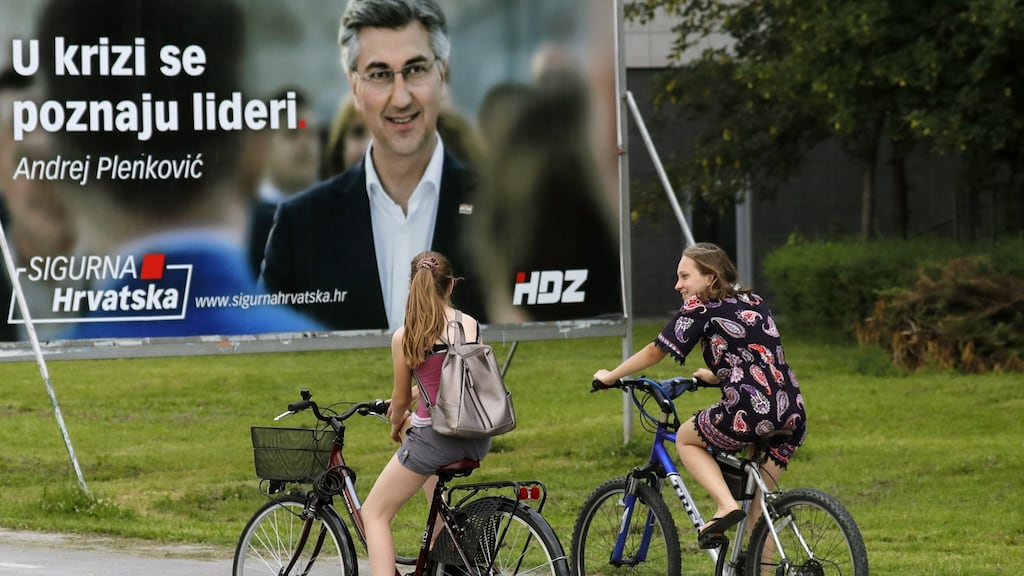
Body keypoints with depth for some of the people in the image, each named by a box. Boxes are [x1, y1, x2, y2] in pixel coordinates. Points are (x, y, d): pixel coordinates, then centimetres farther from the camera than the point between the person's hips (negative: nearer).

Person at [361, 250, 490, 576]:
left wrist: (396, 426, 25)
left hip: (436, 436, -5)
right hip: (478, 437, 5)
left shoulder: (404, 337, -9)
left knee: (374, 514, 10)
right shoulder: (472, 325, 3)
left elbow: (401, 400, 2)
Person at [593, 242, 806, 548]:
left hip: (750, 412, -7)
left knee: (686, 439, 20)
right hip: (793, 413, 7)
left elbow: (655, 351, 11)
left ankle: (726, 504, -1)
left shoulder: (699, 308, 4)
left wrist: (610, 376, 25)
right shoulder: (755, 302, 23)